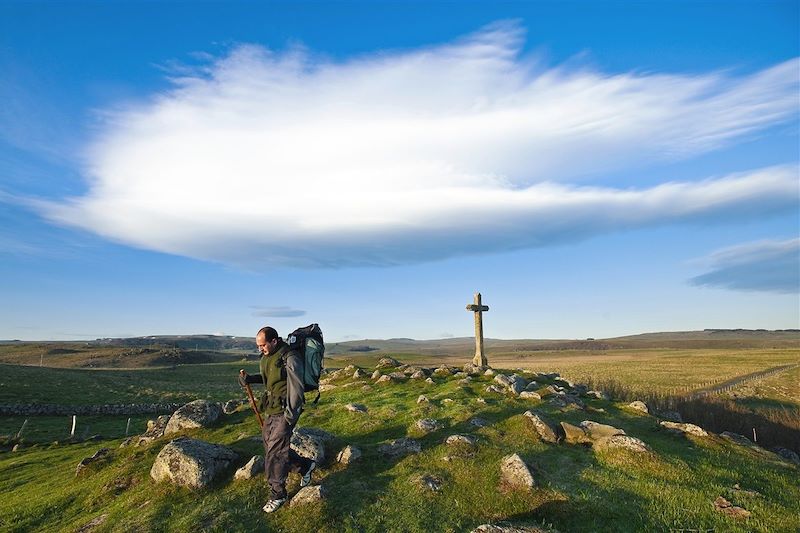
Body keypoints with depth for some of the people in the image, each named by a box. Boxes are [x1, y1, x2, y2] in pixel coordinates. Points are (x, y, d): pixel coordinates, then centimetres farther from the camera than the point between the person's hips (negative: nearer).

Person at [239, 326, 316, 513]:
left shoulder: (290, 359, -22)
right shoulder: (267, 357, 5)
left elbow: (296, 390, -20)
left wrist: (289, 417, -19)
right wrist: (249, 378, 4)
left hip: (284, 412, -9)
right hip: (270, 409, 9)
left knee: (275, 452, -2)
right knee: (270, 447, 15)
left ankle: (278, 494, 19)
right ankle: (305, 466, 34)